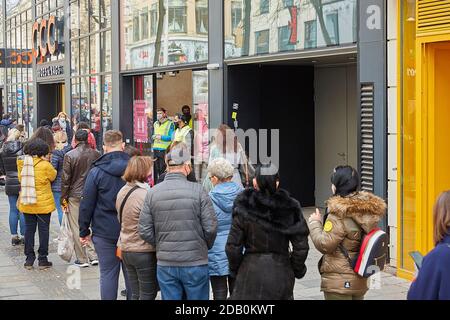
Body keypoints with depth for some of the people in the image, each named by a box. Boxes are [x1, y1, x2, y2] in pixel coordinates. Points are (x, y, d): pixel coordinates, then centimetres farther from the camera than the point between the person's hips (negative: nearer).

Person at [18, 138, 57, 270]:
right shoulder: (45, 165, -16)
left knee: (29, 229, 12)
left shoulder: (22, 163, -1)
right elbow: (53, 176, 0)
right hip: (43, 203, -4)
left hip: (26, 203, 4)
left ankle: (29, 259, 14)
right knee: (43, 229, 5)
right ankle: (43, 259, 9)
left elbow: (20, 179, 8)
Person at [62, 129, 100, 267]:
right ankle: (93, 256, 12)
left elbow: (66, 179, -8)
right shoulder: (96, 154, -1)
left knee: (77, 229, 4)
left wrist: (64, 198, 0)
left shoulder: (69, 155, -10)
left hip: (75, 196, -4)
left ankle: (82, 259, 8)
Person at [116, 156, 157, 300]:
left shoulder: (122, 192, 7)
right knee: (148, 294, 3)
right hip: (144, 252, -8)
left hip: (126, 250, 8)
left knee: (135, 294, 16)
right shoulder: (145, 195, -20)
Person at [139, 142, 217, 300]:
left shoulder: (152, 193, -2)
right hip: (195, 263, -3)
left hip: (165, 265, 3)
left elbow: (145, 231, -1)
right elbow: (210, 228, -9)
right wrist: (205, 247, 10)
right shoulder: (197, 191, -10)